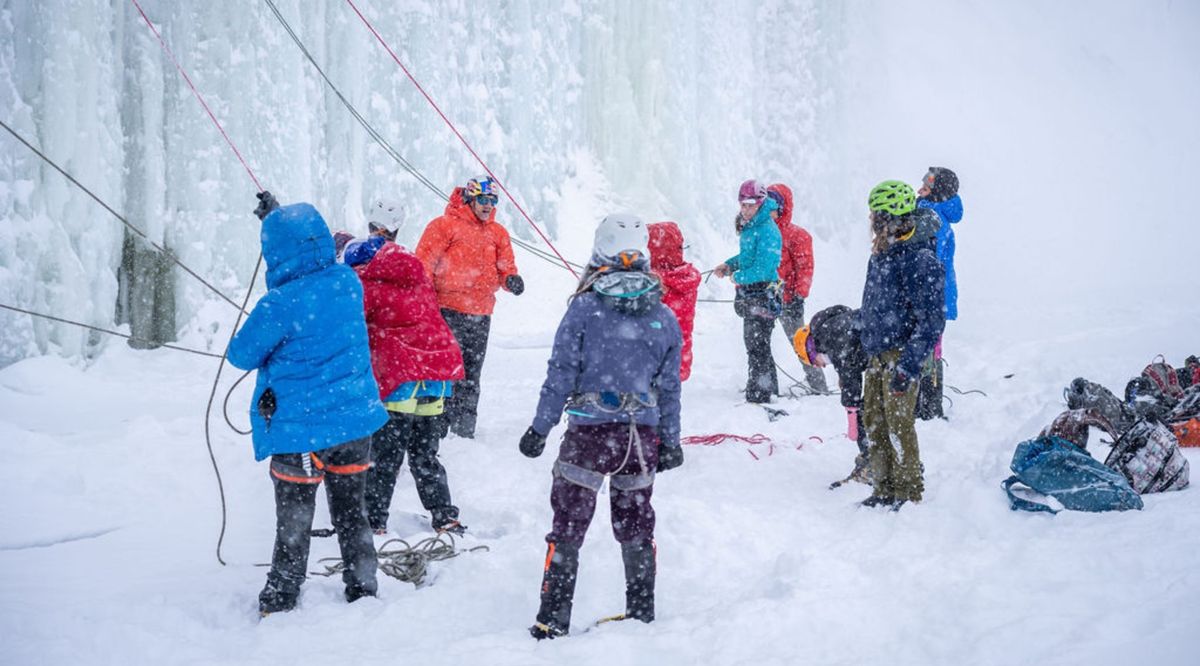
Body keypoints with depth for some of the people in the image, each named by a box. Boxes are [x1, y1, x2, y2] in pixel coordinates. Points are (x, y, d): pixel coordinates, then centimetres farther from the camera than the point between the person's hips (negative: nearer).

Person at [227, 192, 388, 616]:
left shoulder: (280, 305, -23)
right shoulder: (349, 282, -5)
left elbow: (241, 355, -7)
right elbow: (317, 257, 19)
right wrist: (279, 218, 30)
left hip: (301, 429, -5)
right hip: (355, 420, 5)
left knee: (293, 523, 10)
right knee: (351, 513, 19)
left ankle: (281, 603, 23)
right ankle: (363, 590, 28)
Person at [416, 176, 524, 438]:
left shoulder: (497, 233, 15)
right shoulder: (445, 225, -3)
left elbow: (505, 267, 17)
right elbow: (424, 262, -6)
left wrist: (511, 279, -6)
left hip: (481, 314, 6)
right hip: (449, 310, -6)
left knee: (471, 376, 10)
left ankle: (464, 429, 17)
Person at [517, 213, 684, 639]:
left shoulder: (584, 307, -7)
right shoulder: (663, 317, 4)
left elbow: (561, 375, -7)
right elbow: (670, 388, 8)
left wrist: (540, 428, 0)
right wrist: (670, 441, 16)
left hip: (589, 430, -3)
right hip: (642, 434, 4)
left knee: (568, 524, 4)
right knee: (635, 521, 17)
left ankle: (553, 619, 5)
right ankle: (642, 611, 26)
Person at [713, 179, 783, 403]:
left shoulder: (768, 231, -20)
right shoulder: (749, 226, 10)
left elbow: (762, 269, -26)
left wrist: (738, 277, -14)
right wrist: (729, 265, 8)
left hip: (763, 294, -10)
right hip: (749, 293, 10)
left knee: (757, 345, -7)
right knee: (752, 341, 21)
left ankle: (759, 394, -2)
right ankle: (768, 386, 35)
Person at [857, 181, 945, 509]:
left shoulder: (921, 261, -15)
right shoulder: (881, 256, 13)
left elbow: (930, 321, -17)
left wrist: (908, 366, -22)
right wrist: (864, 345, 24)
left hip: (901, 355, -9)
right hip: (876, 356, 9)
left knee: (899, 425, -5)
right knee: (873, 421, 10)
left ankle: (909, 493, 7)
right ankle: (884, 489, 20)